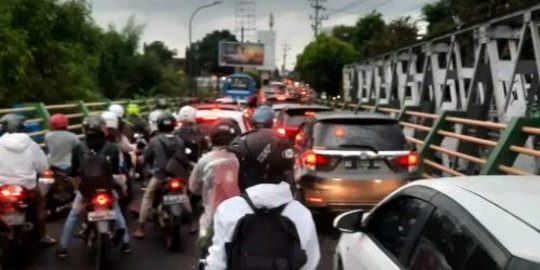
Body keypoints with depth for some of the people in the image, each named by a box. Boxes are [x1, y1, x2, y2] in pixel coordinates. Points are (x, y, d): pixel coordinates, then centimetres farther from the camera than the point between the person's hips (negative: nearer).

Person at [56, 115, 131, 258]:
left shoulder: (78, 148, -8)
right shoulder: (112, 148, -7)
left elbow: (74, 171, 0)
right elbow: (116, 169, 3)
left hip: (86, 189, 0)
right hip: (107, 189, 1)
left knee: (73, 216, 18)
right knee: (117, 213, 23)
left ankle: (63, 248, 22)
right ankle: (126, 243, 25)